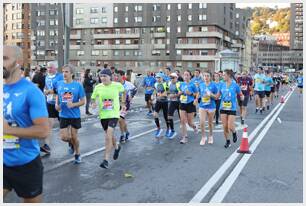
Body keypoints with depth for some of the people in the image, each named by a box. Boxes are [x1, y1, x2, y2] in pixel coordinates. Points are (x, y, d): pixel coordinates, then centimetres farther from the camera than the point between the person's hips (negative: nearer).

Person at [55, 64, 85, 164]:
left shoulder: (78, 85, -10)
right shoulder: (59, 84, -2)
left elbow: (83, 101, -6)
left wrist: (73, 105, -23)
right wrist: (56, 104, -2)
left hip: (75, 115, -2)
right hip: (63, 115, 2)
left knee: (74, 137, 7)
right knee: (64, 137, -2)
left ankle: (77, 154, 32)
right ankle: (71, 143, 34)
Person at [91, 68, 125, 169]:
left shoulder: (117, 85, -8)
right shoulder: (97, 87, -5)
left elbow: (123, 92, 14)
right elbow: (93, 98, 6)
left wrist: (123, 103, 11)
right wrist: (93, 103, -16)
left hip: (114, 114, -3)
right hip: (103, 114, 4)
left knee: (108, 136, -16)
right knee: (109, 135, 19)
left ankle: (106, 160, -11)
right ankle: (116, 147, 50)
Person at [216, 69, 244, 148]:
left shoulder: (235, 85, -6)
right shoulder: (222, 85, 4)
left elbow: (241, 95, 1)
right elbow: (217, 96, 10)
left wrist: (242, 97, -20)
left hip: (232, 109, -3)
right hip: (223, 108, 4)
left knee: (230, 127, -9)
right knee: (225, 127, 5)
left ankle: (234, 133, 26)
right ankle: (227, 141, 25)